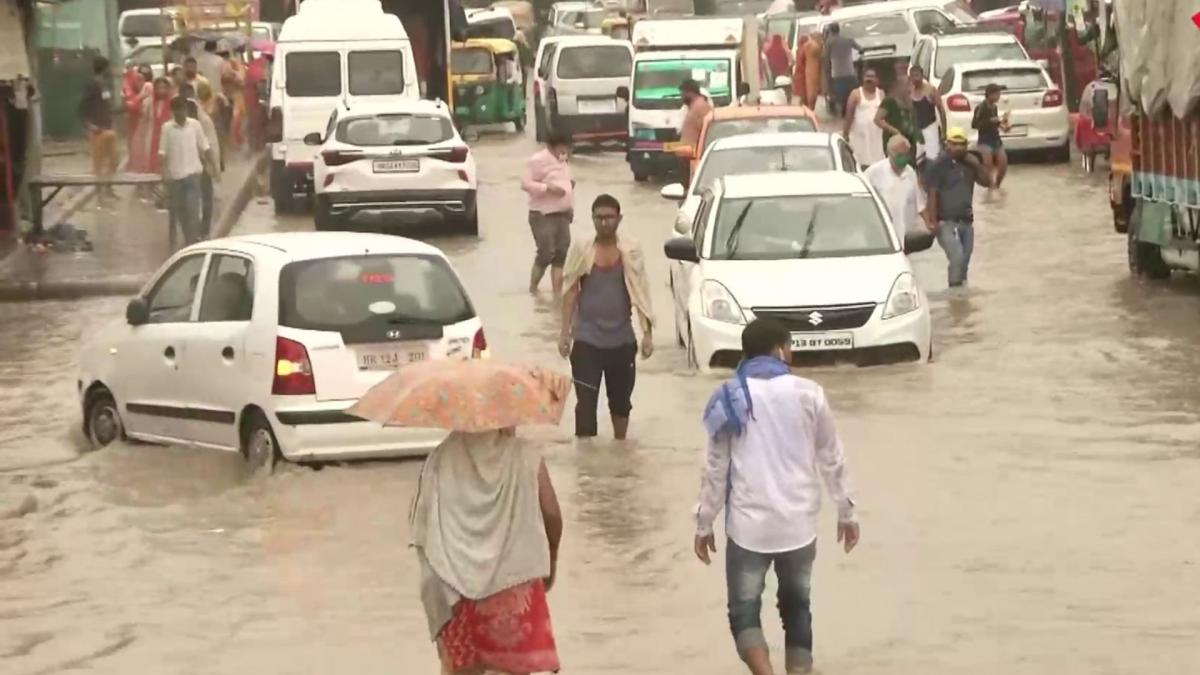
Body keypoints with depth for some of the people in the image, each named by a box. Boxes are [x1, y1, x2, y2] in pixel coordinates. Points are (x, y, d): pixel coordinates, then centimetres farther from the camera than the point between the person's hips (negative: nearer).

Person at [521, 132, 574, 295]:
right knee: (547, 253, -11)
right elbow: (525, 183, -18)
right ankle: (533, 288, 5)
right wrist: (548, 188, -25)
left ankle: (557, 290, 6)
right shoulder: (538, 160, -11)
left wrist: (570, 185, 12)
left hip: (562, 214, 8)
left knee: (562, 253, 2)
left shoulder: (561, 162, 17)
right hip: (543, 215, -8)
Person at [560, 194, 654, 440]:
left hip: (622, 339, 2)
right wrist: (565, 332, -2)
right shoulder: (581, 249, -4)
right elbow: (571, 292, 1)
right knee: (586, 402, -6)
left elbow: (640, 293, 0)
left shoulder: (631, 250, -3)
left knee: (621, 401, 15)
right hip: (587, 339, -1)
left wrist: (647, 333, -4)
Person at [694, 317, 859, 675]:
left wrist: (704, 524, 8)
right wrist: (846, 511, 15)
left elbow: (716, 468, -1)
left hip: (748, 525, -1)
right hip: (798, 523, 1)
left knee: (744, 611, 4)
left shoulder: (730, 398, -4)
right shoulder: (808, 394, -3)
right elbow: (831, 458, 4)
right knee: (797, 606, 18)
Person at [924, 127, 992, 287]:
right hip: (947, 222, -6)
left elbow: (986, 182, 13)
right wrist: (933, 221, -19)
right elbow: (931, 194, -13)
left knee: (964, 261, 9)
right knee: (957, 258, -20)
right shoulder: (939, 166, -9)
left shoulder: (968, 164, 11)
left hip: (966, 221, 6)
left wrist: (977, 165, -4)